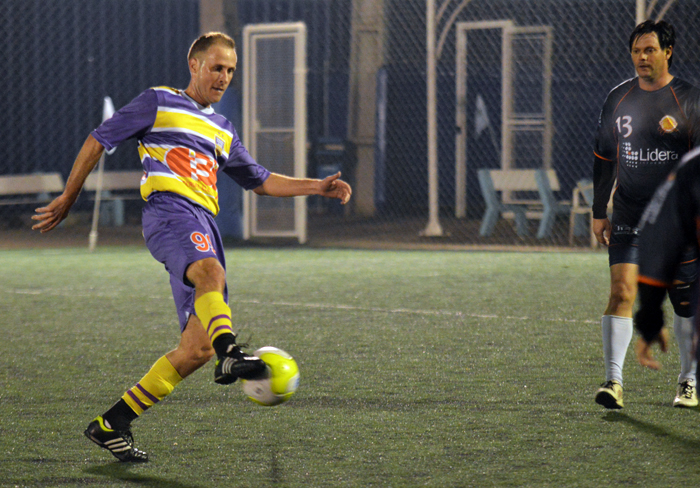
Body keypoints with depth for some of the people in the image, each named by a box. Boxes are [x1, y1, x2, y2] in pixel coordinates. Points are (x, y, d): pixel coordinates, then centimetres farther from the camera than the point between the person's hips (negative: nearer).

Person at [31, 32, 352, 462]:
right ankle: (230, 353, -67)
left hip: (205, 225, 6)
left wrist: (317, 186, 25)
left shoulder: (222, 130, 31)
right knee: (211, 273, -39)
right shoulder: (159, 102, 13)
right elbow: (99, 140, 14)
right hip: (170, 209, -6)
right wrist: (68, 199, 14)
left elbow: (260, 180, 36)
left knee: (198, 347, -6)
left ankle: (111, 426, 2)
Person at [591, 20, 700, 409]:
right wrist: (599, 212, 10)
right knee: (621, 290, -14)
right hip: (628, 218, 2)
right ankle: (614, 381, -15)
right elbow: (604, 157, 14)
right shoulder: (618, 99, 7)